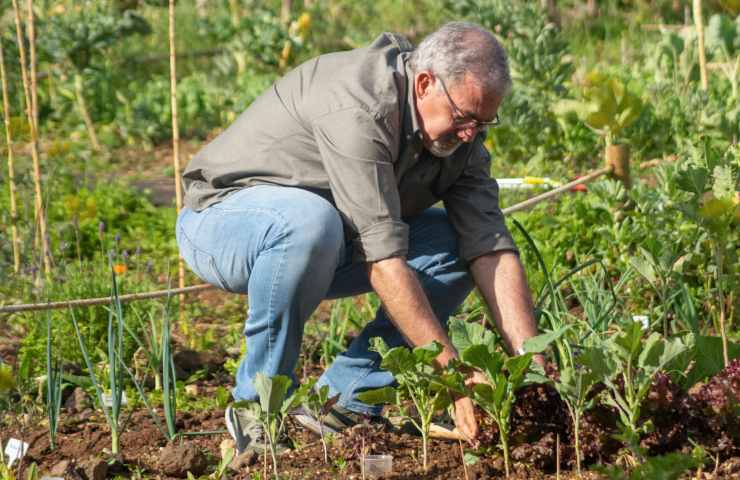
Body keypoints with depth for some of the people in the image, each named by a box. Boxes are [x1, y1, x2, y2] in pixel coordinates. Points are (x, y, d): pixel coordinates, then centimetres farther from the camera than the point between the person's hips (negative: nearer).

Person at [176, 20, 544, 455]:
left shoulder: (458, 131, -8)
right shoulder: (359, 109, -33)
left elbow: (492, 249, -12)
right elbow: (382, 258, -37)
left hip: (324, 240, 8)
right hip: (221, 220, -7)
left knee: (459, 243, -7)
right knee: (309, 220, -40)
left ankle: (344, 398, -5)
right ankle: (260, 405, -20)